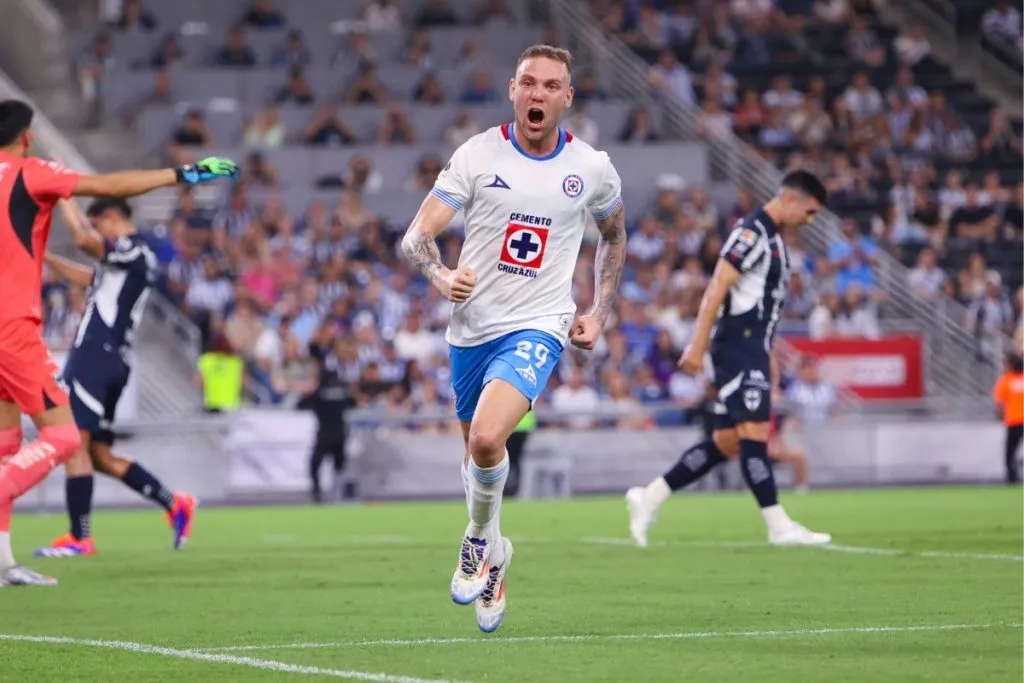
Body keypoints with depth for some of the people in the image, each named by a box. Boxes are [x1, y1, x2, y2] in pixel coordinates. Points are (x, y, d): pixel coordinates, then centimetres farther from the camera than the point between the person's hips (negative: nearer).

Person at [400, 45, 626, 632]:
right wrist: (441, 276, -30)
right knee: (477, 447, 16)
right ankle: (491, 559, 41)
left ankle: (481, 541, 1)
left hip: (538, 326, -2)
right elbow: (417, 237, -8)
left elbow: (614, 235, 19)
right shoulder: (479, 154, -5)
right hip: (473, 324, 2)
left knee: (487, 438, -25)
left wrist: (600, 312, 10)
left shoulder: (592, 168, -2)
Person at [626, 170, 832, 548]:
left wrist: (768, 357, 23)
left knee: (727, 441, 9)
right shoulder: (751, 232, -12)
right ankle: (779, 527, -11)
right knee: (754, 432, -10)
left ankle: (649, 497, 13)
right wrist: (698, 345, -20)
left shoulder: (773, 238, 19)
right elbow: (717, 288, -17)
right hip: (737, 346, -10)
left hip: (752, 349, 10)